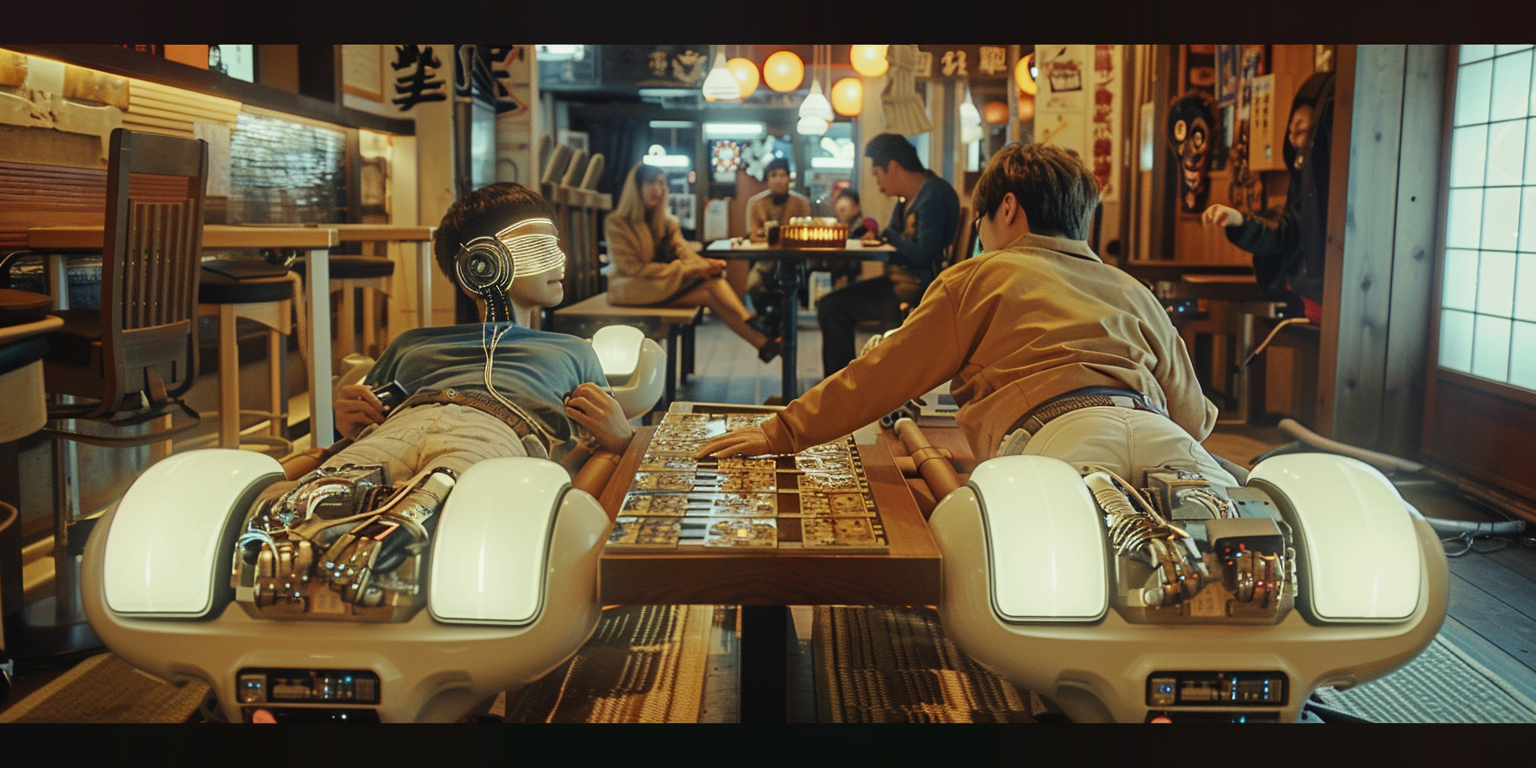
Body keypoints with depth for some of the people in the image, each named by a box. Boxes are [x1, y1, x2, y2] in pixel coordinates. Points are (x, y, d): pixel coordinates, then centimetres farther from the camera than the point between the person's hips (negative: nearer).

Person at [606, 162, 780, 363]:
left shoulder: (667, 221, 17)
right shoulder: (617, 224, -6)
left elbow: (682, 248, 1)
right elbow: (633, 267, -15)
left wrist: (702, 264, -23)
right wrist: (683, 270, -21)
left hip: (667, 279, 6)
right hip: (632, 287, -6)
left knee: (714, 276, -26)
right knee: (710, 293, -27)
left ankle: (762, 341, -39)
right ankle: (763, 344, -32)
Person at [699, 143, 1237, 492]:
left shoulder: (976, 278, 24)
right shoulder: (1135, 294, 34)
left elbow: (885, 374, 22)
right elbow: (1195, 416, 38)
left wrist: (783, 433, 31)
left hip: (1055, 434, -4)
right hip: (1163, 437, 4)